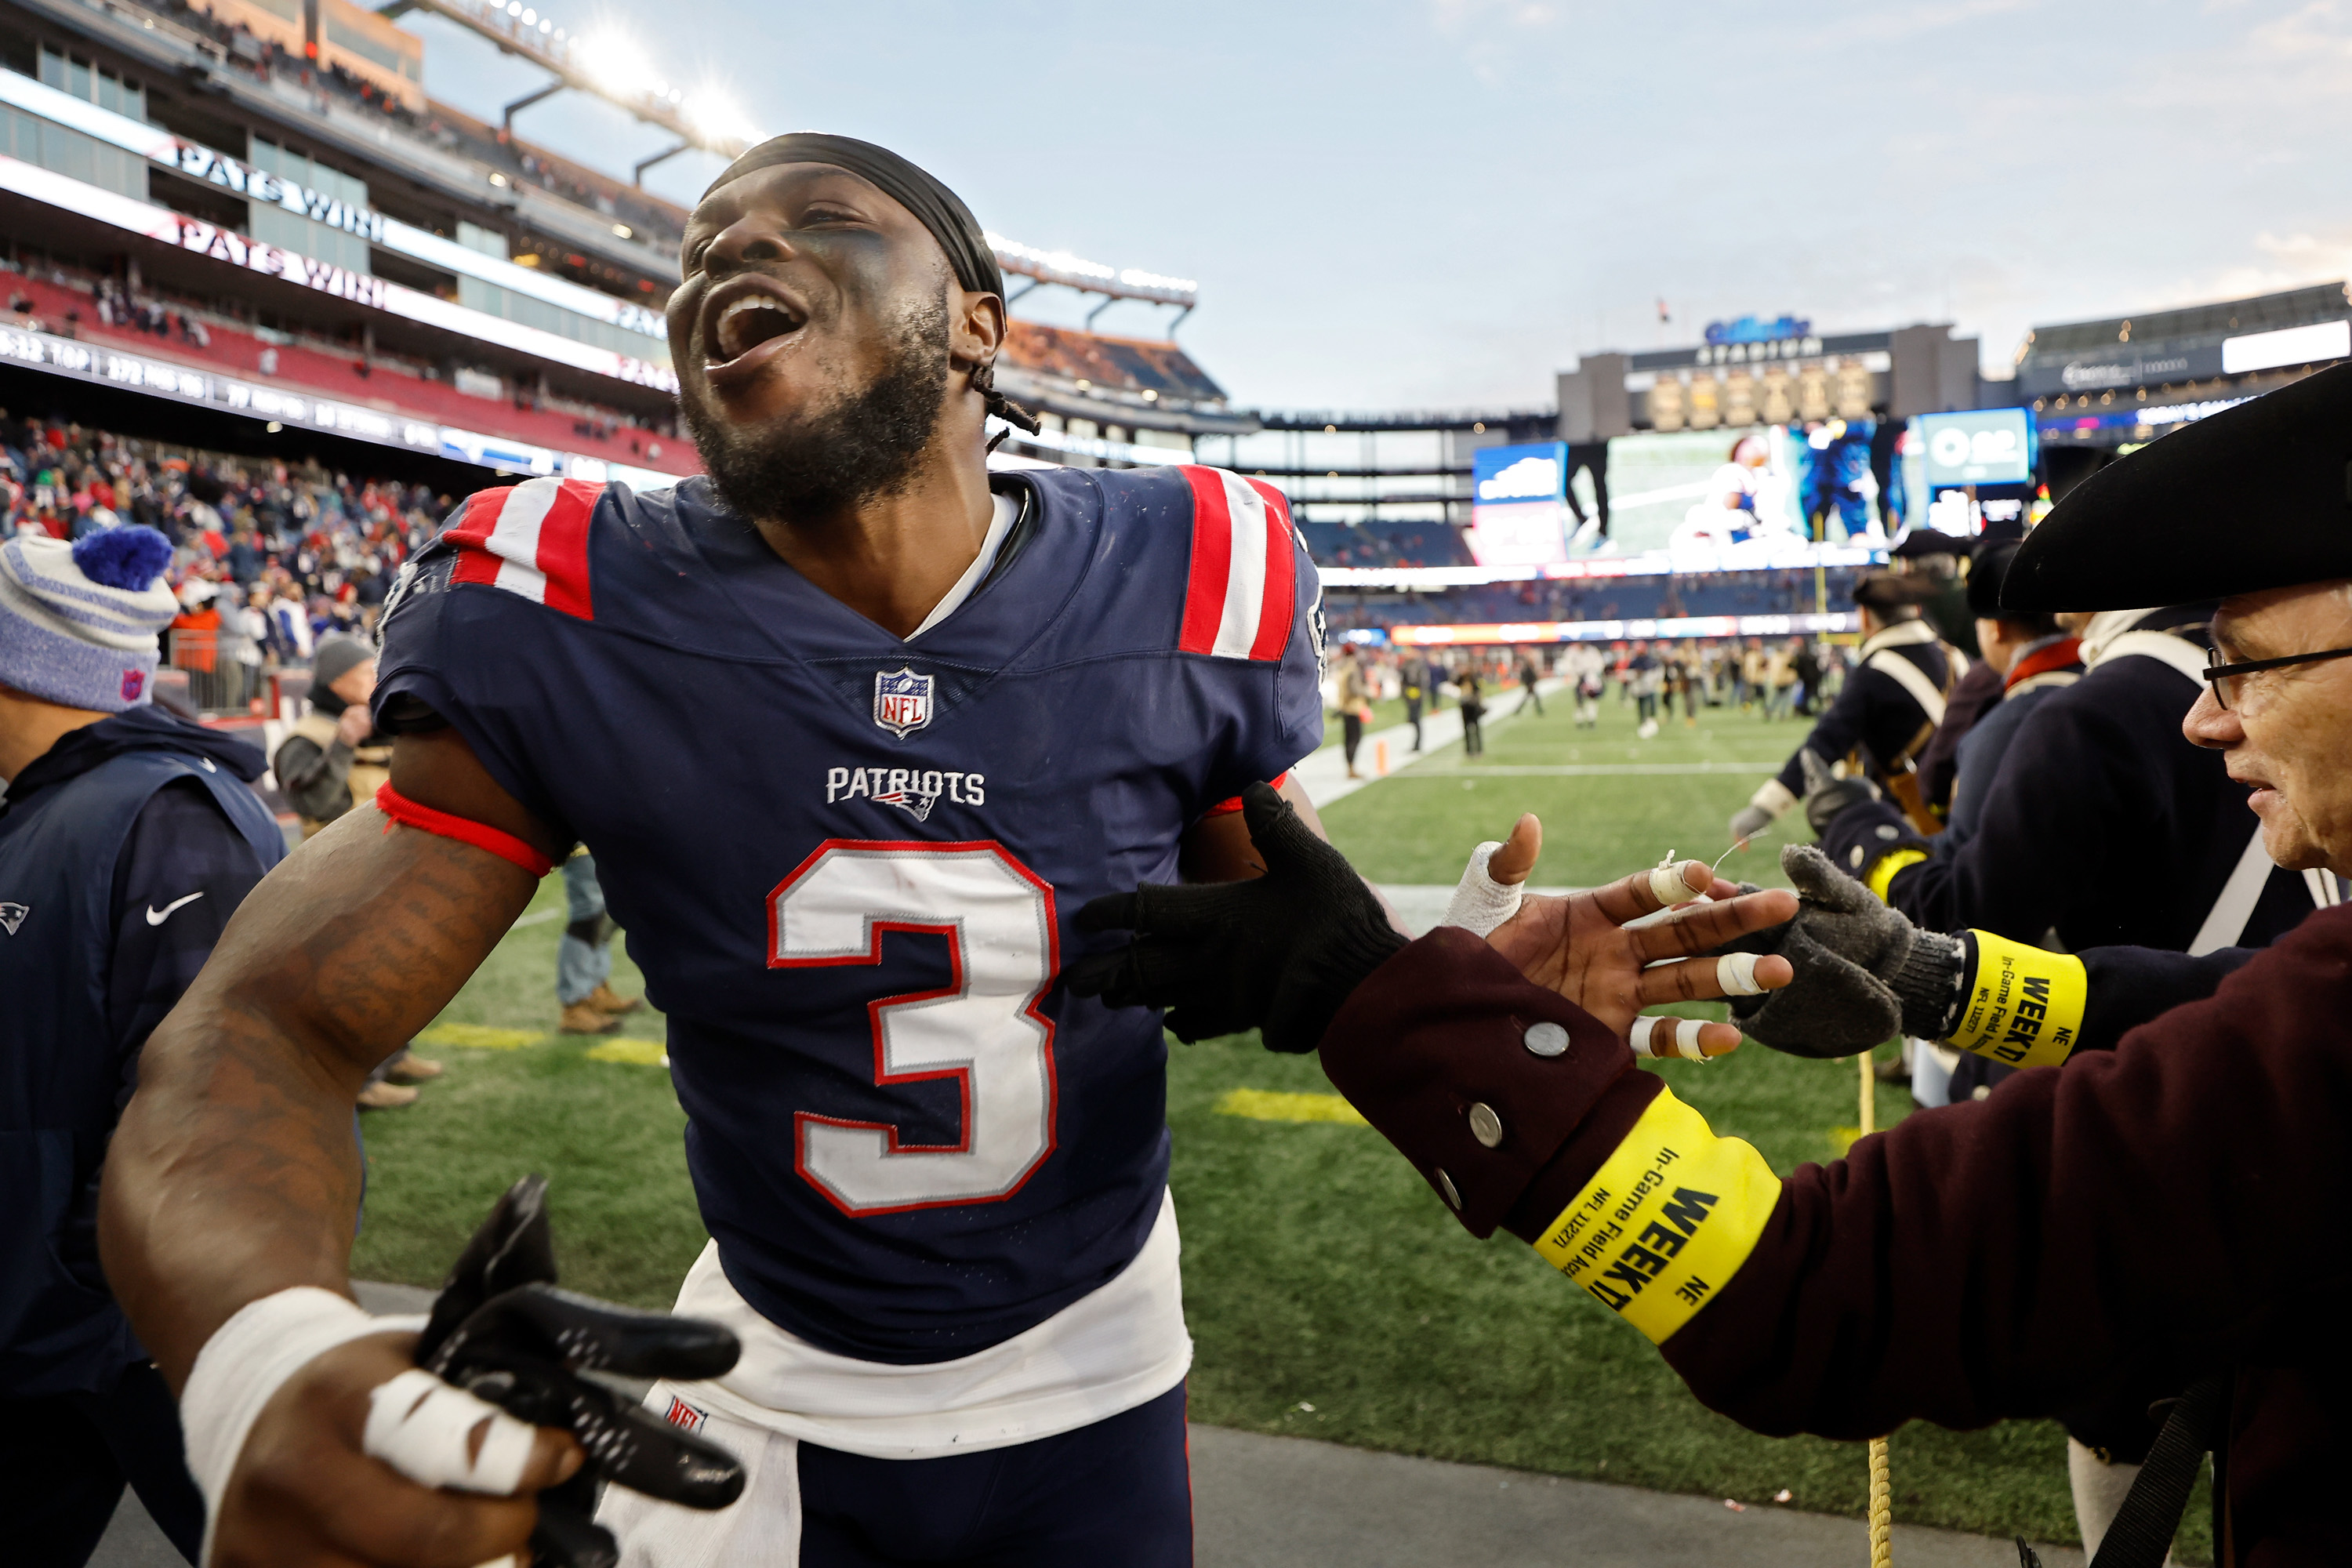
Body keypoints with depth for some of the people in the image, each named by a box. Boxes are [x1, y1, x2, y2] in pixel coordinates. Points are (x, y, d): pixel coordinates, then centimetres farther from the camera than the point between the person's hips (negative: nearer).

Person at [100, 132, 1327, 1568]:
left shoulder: (1188, 592, -16)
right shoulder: (567, 623, -18)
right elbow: (275, 1021, -19)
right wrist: (263, 1353, -41)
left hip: (1087, 1381, 1)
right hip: (773, 1391, 0)